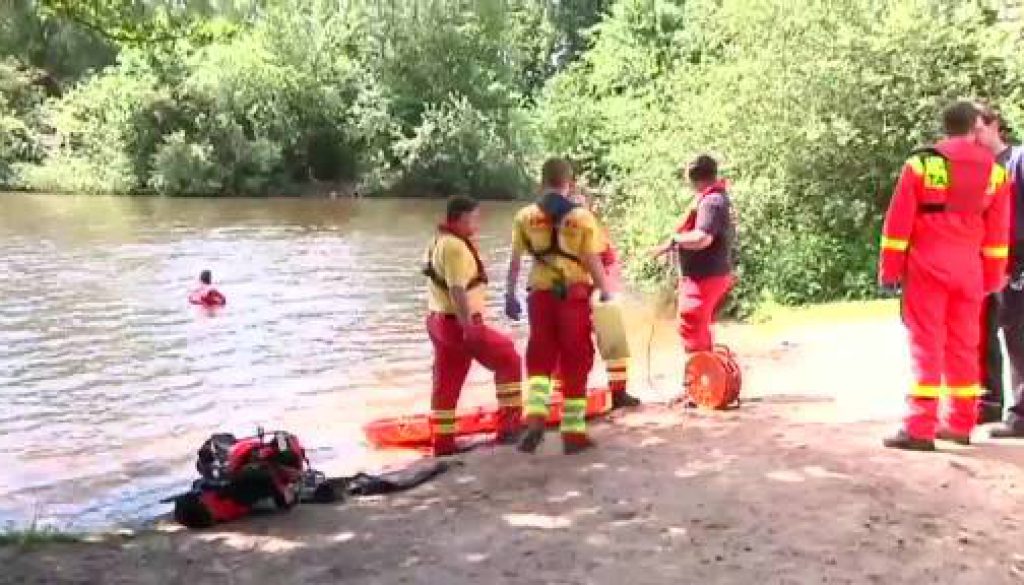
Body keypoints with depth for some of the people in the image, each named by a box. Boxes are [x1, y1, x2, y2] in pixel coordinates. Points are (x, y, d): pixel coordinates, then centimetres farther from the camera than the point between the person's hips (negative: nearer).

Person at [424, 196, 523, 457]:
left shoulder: (439, 241, 14)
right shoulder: (456, 247, -18)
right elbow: (457, 291, -27)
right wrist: (468, 328, -30)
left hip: (439, 320, 10)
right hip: (459, 324, -10)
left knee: (446, 384, 12)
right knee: (508, 359, 2)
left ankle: (442, 443, 16)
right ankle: (509, 425, 4)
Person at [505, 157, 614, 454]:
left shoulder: (525, 216, 3)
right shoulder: (582, 216, -4)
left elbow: (515, 261, 4)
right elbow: (592, 262, -7)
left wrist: (510, 295, 12)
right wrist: (606, 293, 3)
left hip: (540, 295, 2)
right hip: (574, 295, -2)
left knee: (540, 360, 13)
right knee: (575, 365, 7)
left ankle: (535, 418, -8)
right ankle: (573, 433, 11)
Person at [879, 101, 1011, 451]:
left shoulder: (921, 163, -5)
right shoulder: (995, 171, 5)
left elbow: (898, 223, -6)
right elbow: (998, 231, 9)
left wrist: (889, 268, -1)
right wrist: (993, 277, 16)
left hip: (927, 265, -3)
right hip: (969, 269, 3)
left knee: (926, 345, -3)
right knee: (964, 346, 12)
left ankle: (919, 429, -7)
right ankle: (960, 424, 19)